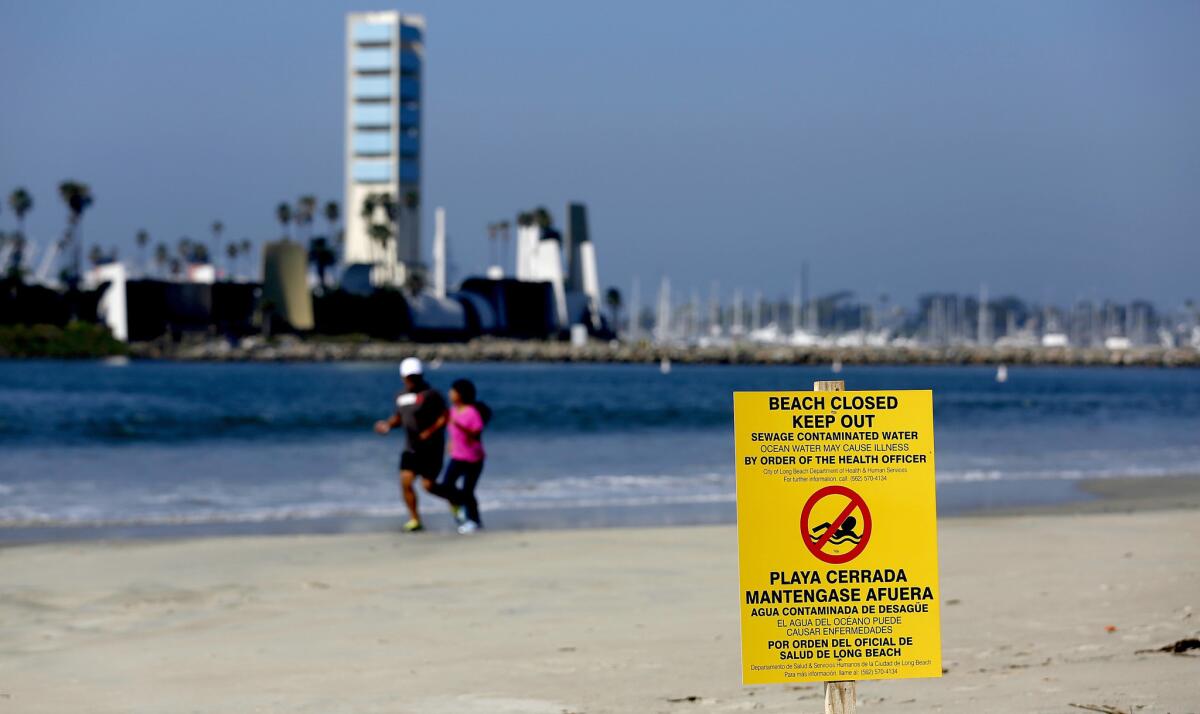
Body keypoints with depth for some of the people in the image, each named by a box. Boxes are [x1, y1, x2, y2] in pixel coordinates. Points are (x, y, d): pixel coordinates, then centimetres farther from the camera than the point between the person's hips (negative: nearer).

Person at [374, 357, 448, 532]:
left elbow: (445, 416, -13)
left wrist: (430, 432, -23)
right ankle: (414, 519, 1)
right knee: (405, 481, -9)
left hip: (431, 448, -6)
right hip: (411, 449, 6)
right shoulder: (401, 397, 10)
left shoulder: (431, 394, -11)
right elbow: (398, 417, 21)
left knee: (429, 485, -5)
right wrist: (388, 424, 0)